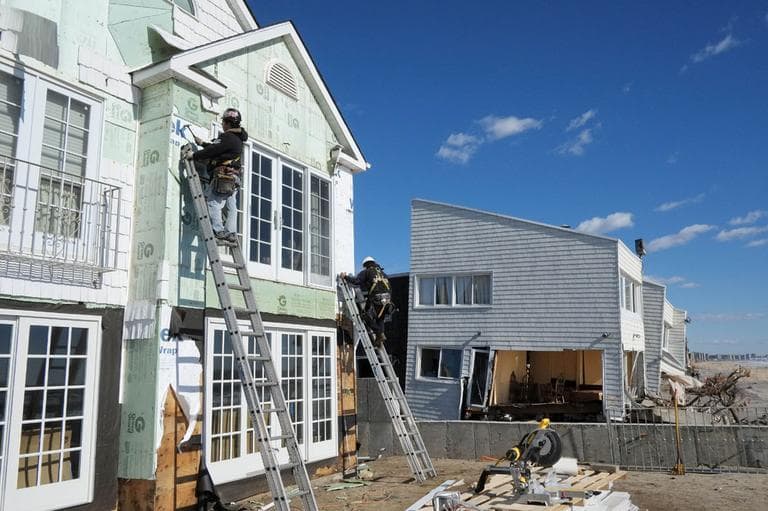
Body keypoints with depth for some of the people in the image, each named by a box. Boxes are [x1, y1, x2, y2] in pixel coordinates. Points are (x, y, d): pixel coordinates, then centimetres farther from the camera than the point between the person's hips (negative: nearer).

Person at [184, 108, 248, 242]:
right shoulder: (237, 138, 22)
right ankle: (231, 233, 5)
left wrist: (194, 155, -4)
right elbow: (217, 148, 33)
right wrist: (203, 143, 36)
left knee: (212, 201, -11)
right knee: (231, 206, 6)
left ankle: (218, 230, -17)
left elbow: (214, 151, -14)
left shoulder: (229, 137, -10)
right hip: (233, 178, 10)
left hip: (223, 176, -10)